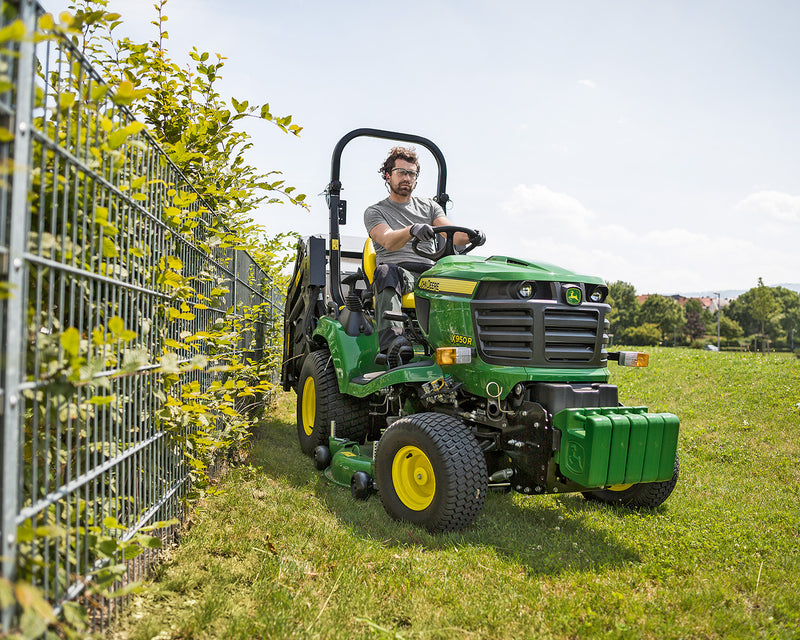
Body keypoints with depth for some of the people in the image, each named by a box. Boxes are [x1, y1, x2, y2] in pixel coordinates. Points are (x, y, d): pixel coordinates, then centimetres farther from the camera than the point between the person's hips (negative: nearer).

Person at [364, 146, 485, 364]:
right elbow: (388, 242, -9)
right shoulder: (374, 212, 13)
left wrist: (471, 236, -18)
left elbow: (452, 233, 7)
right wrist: (412, 231, -32)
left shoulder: (429, 206, 24)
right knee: (386, 272, -38)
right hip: (398, 271, -3)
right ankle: (393, 339, -52)